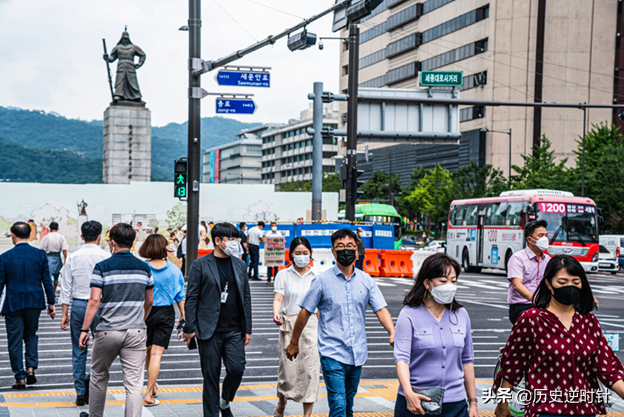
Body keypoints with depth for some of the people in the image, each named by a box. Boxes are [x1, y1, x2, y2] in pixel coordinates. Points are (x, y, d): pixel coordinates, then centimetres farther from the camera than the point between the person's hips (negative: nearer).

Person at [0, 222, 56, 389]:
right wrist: (51, 303, 8)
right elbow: (47, 280, 0)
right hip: (35, 303, 3)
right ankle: (31, 368, 6)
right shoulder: (40, 254, -2)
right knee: (31, 335, 21)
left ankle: (20, 378, 6)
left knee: (15, 341, 6)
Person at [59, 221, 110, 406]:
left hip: (78, 306, 2)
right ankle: (92, 380, -10)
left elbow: (66, 287, 3)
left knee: (78, 352, 9)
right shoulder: (106, 257, -7)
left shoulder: (73, 258, 0)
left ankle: (80, 394, 12)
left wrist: (65, 313, 9)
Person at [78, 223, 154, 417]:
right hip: (136, 332, 2)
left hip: (108, 331, -2)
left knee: (99, 377, 19)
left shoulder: (102, 267, -6)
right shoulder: (144, 268, 5)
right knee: (134, 384, -1)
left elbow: (94, 301, -10)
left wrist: (84, 330, -4)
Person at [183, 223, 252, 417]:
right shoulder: (200, 265, -2)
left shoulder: (239, 265, 11)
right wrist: (189, 328, -7)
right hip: (209, 331, -3)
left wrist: (247, 328, 10)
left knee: (237, 369, -9)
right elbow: (191, 298, -2)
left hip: (234, 330, 3)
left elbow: (246, 297, 14)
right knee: (211, 376, 1)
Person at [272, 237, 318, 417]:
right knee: (288, 367, 0)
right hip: (289, 324, -1)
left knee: (310, 368, -5)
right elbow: (278, 298, -7)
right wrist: (276, 314, -27)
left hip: (310, 324, 1)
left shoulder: (315, 277, 7)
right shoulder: (283, 275, 3)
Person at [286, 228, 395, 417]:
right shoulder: (322, 281, -2)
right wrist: (294, 343, 8)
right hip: (332, 354, -4)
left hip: (357, 354, 4)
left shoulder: (366, 280, 6)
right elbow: (305, 312, 4)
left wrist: (393, 333, -17)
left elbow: (381, 309, 1)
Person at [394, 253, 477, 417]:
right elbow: (401, 358, -14)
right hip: (416, 403, -3)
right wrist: (409, 393, -29)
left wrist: (473, 402, 13)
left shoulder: (461, 315, 9)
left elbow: (467, 360, 14)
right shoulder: (409, 315, -5)